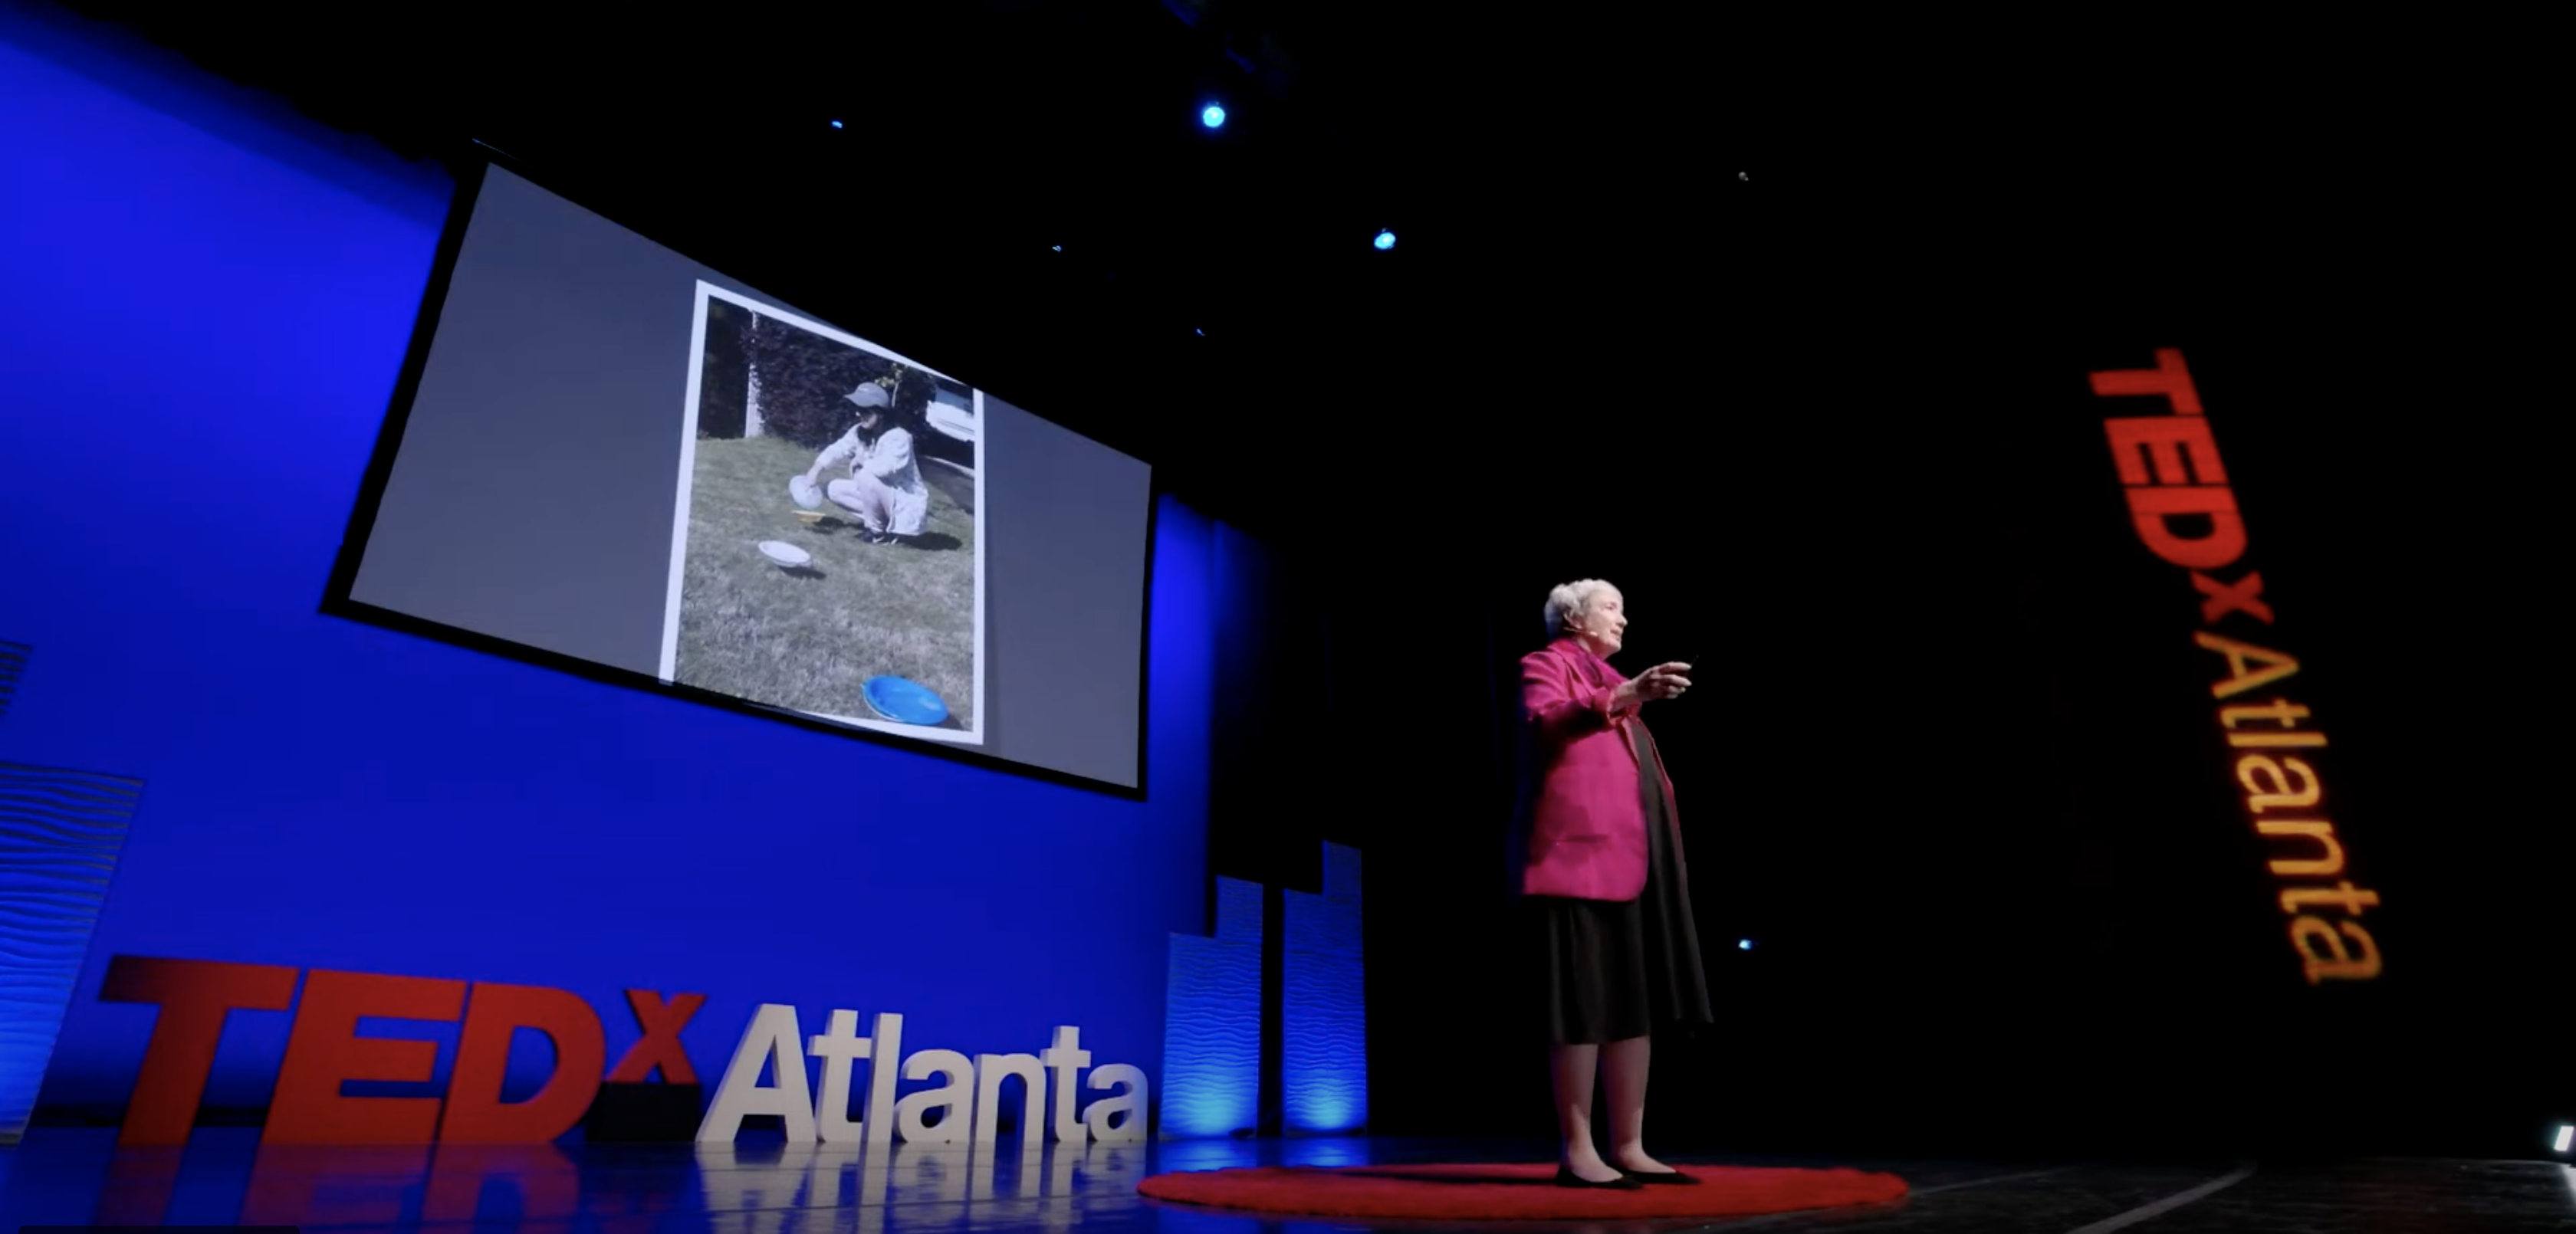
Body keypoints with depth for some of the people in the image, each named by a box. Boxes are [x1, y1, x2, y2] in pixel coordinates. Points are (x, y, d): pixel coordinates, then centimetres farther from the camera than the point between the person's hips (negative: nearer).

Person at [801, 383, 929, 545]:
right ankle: (880, 519, 5)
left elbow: (886, 467, -39)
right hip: (881, 497, 8)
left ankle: (878, 531, -12)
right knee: (834, 489, 4)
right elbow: (837, 450, -4)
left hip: (906, 504, -8)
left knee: (866, 476, -29)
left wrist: (860, 462, -20)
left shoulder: (899, 437, -25)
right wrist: (815, 470, -20)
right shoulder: (859, 433, -1)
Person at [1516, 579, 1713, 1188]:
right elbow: (1543, 723, -18)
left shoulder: (1610, 679, 28)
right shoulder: (1546, 664, 4)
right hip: (1583, 851, -8)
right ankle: (1577, 1151, -4)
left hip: (1632, 855, 9)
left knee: (1635, 1002, 5)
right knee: (1586, 1002, -9)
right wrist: (1620, 697, -28)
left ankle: (1629, 1148, 10)